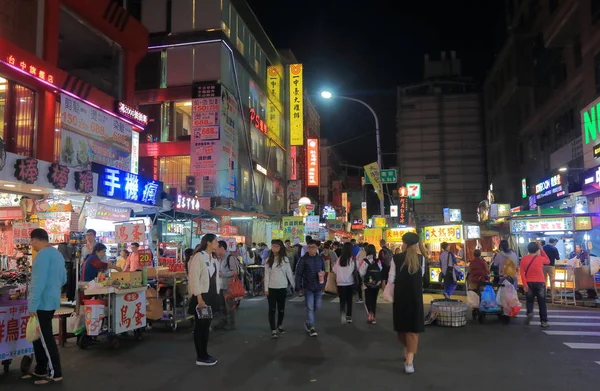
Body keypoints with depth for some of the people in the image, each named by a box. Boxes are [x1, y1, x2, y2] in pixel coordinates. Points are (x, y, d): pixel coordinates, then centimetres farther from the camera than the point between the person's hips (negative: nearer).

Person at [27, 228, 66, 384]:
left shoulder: (43, 255, -16)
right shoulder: (57, 254, 14)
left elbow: (39, 282, -22)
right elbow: (63, 279, 21)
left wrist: (32, 306, -19)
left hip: (42, 303, -9)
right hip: (50, 301, 9)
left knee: (46, 339, -1)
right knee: (39, 337, 18)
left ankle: (55, 374, 7)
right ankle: (40, 370, 27)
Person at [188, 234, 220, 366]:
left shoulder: (213, 258, 11)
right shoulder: (199, 256, -14)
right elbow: (194, 278, -19)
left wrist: (216, 295, 12)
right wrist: (199, 298, -22)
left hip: (211, 295, 8)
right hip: (201, 296, -8)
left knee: (207, 325, 14)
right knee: (200, 326, 2)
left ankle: (204, 354, 23)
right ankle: (201, 357, 11)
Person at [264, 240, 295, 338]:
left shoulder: (285, 259, -1)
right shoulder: (269, 260, 1)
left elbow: (289, 273, 2)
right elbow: (266, 275, 1)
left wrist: (294, 285, 1)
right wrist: (266, 288, -4)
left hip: (282, 288, 0)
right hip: (271, 288, 0)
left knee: (281, 308, 12)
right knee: (272, 309, -3)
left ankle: (279, 326, 33)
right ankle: (273, 330, 1)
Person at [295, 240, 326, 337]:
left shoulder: (320, 258, 5)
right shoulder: (303, 259, -7)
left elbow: (324, 270, 18)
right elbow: (298, 274, -5)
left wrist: (323, 273, -4)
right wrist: (298, 287, -8)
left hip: (318, 287, 4)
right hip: (308, 287, -4)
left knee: (317, 306, 11)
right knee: (310, 307, -5)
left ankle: (308, 322, 35)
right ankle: (311, 327, 6)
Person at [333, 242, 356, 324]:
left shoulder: (339, 259, -5)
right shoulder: (352, 259, -12)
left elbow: (334, 269, 2)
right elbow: (356, 270, -10)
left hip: (340, 282, 1)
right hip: (350, 282, -1)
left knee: (342, 299, 7)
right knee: (349, 300, 14)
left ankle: (342, 313, -19)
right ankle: (349, 317, 19)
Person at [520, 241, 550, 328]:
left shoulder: (524, 259, -2)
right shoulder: (540, 258, -6)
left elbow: (522, 273, -7)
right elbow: (548, 261, 17)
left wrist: (524, 284, -6)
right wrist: (541, 249, 12)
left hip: (529, 283, 2)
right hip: (540, 283, -1)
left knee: (530, 300, 17)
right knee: (542, 303, 6)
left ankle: (530, 313, -8)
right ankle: (544, 321, 9)